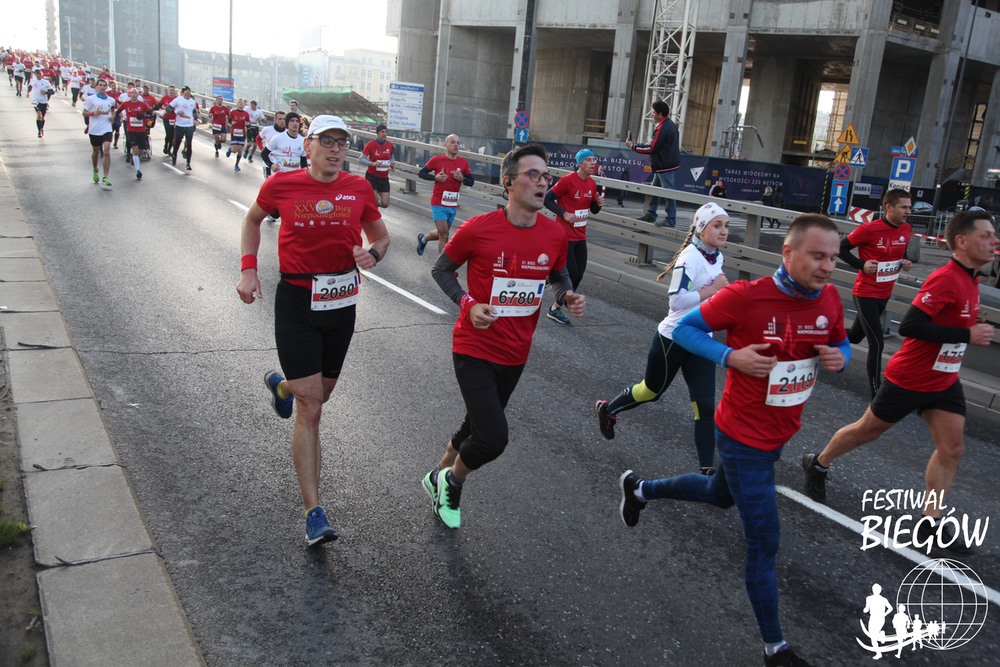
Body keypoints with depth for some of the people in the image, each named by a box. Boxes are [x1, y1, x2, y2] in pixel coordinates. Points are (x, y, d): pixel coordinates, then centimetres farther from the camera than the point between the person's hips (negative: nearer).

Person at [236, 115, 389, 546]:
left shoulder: (359, 189, -1)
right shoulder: (281, 185, -6)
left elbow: (381, 237, 12)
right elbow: (253, 220, 13)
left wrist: (373, 254, -11)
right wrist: (248, 268, 1)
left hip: (341, 304, 4)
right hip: (296, 303, -3)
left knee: (320, 394, 20)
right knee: (309, 408, -7)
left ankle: (280, 385, 59)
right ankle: (314, 512, 0)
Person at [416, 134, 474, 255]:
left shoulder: (463, 162, 2)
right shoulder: (437, 160, -7)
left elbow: (471, 181, 8)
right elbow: (421, 173, 2)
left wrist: (462, 179, -13)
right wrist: (435, 178, -15)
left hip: (453, 205, 5)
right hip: (438, 203, -5)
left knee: (442, 233, 19)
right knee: (444, 234, -12)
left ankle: (423, 238, 48)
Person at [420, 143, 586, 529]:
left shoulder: (555, 234, -4)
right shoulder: (477, 230, -16)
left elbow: (558, 275, 14)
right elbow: (442, 269, -2)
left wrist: (568, 295, -8)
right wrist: (468, 303, -19)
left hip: (515, 355, 5)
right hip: (475, 349, -5)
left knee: (477, 426, 21)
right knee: (493, 438, -15)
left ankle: (439, 476, 49)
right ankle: (452, 479, 18)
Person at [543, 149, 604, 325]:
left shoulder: (592, 184, 8)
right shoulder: (567, 180, -14)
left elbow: (593, 209, 18)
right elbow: (547, 199, -11)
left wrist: (599, 203, -3)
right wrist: (564, 213, -19)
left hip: (580, 237, 8)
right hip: (565, 236, -7)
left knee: (579, 274, 7)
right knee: (572, 274, -8)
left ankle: (556, 307, 20)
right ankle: (555, 309, 9)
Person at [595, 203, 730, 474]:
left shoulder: (717, 257, 5)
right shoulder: (690, 257, -21)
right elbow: (676, 301, -29)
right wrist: (711, 290, -24)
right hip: (672, 339, -6)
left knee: (706, 407, 0)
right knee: (651, 390, 15)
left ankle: (707, 470, 6)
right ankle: (607, 410, 42)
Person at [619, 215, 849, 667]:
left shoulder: (829, 299, -6)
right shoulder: (746, 296, -24)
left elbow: (841, 345, 11)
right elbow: (683, 328, -13)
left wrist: (839, 358, -13)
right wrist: (731, 356, -27)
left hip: (781, 434, 7)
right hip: (744, 438, -7)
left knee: (721, 495, 31)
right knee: (764, 544, 2)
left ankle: (639, 489, 54)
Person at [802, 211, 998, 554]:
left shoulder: (969, 280, 4)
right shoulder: (945, 280, -24)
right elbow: (909, 326, -31)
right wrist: (967, 335, -28)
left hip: (945, 381, 8)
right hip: (909, 379, -8)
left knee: (952, 449, 3)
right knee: (868, 430, 10)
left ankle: (931, 522, 13)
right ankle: (817, 464, 33)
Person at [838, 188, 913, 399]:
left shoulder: (905, 229, 2)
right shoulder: (869, 229, -18)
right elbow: (841, 248, -10)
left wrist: (905, 263, -2)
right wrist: (862, 265, -21)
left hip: (885, 294, 7)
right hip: (866, 293, -7)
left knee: (855, 336, 18)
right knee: (877, 343, -9)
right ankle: (875, 393, -1)